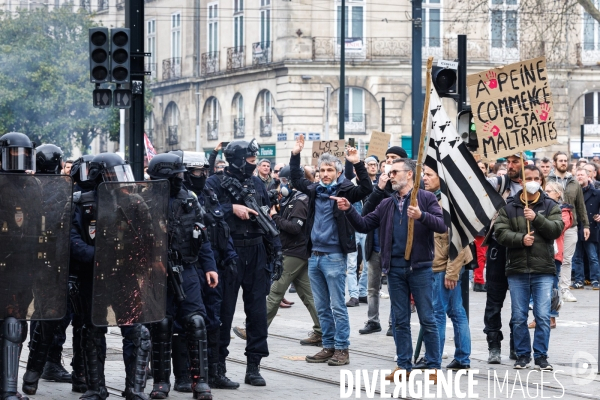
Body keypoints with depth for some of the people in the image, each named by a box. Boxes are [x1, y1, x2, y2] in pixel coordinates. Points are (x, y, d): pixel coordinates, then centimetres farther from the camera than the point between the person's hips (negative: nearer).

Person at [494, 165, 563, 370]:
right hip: (517, 269, 1)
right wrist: (520, 239, -18)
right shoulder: (509, 207, 7)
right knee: (518, 317, 5)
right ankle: (522, 355, 16)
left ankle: (541, 356, 5)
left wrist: (537, 218, -18)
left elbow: (557, 229, -7)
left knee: (543, 316, -4)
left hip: (543, 270, -1)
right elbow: (500, 232, -3)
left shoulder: (550, 206, 6)